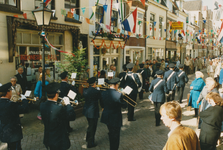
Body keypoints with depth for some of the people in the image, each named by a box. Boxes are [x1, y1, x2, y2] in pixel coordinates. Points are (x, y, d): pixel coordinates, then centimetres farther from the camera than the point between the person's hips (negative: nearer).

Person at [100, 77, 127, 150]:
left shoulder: (103, 93, -8)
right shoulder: (119, 95, -24)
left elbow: (102, 104, 4)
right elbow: (124, 106, -13)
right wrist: (124, 101, 7)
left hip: (107, 118, 7)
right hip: (115, 119, -6)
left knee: (111, 134, 29)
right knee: (115, 137, 12)